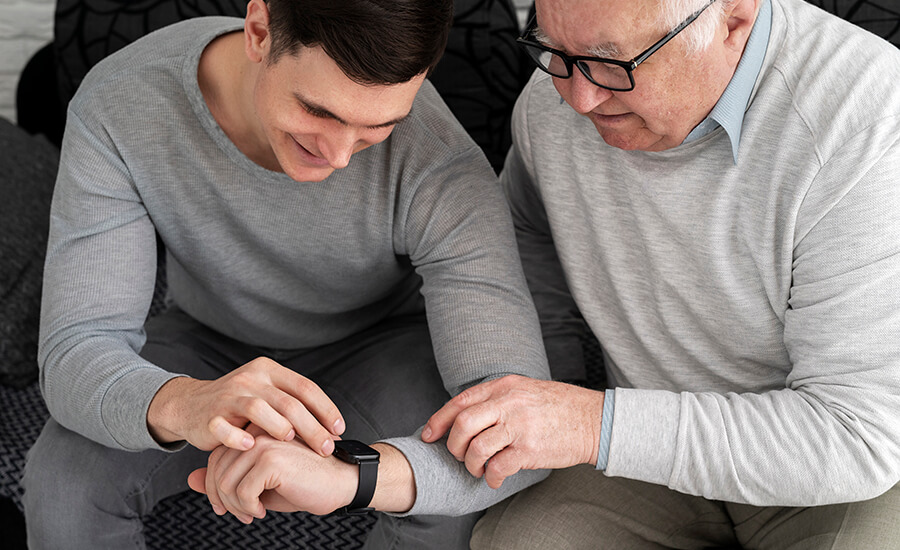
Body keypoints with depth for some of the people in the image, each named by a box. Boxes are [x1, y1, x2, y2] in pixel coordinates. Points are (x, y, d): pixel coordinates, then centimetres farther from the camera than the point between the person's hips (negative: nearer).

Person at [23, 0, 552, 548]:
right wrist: (185, 404, -58)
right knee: (64, 482, -27)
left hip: (380, 347, -1)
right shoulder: (115, 108, -31)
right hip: (213, 342, 2)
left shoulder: (445, 168, -37)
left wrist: (342, 476, -63)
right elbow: (78, 361, -32)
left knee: (447, 504, -33)